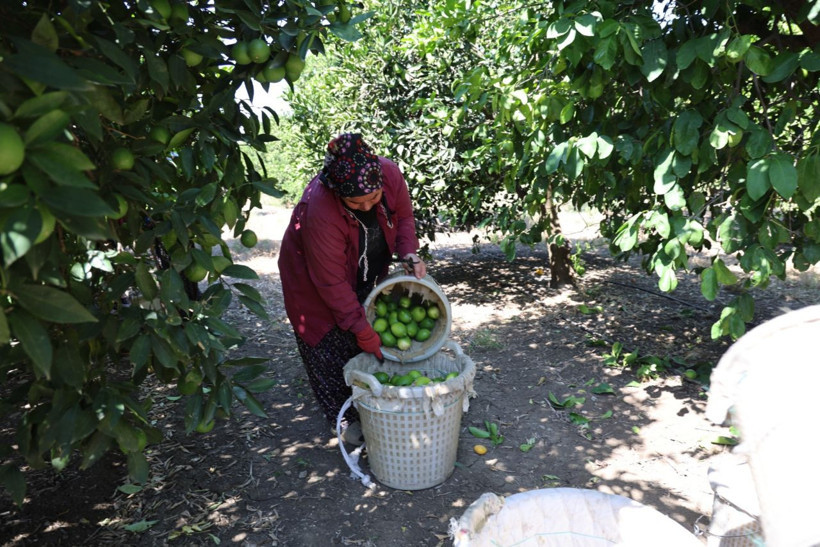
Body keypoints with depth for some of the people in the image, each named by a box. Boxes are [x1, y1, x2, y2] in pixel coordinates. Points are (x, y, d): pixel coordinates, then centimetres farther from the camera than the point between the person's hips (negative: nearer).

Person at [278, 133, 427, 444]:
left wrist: (410, 256, -22)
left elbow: (404, 217, -5)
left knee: (373, 333, 11)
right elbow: (332, 283, -33)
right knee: (332, 347, -1)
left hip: (366, 272, 5)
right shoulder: (320, 210, -41)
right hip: (312, 276, -5)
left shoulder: (390, 174, -27)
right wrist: (362, 330, -27)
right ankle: (346, 419, 17)